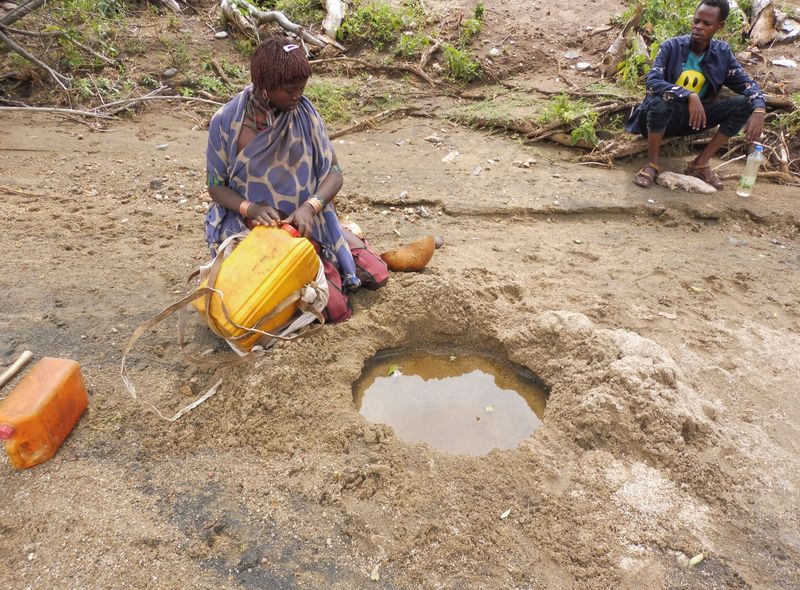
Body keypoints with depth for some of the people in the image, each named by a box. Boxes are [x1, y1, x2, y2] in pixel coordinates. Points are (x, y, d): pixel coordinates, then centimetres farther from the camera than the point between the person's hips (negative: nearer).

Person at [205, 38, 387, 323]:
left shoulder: (304, 112, -4)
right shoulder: (225, 122, -10)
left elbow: (334, 174, -3)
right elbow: (216, 187, -2)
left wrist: (310, 207, -23)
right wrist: (251, 209, -23)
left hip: (307, 221, 4)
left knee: (376, 276, -4)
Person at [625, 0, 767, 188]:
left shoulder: (722, 53, -1)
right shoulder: (671, 47, -13)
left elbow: (747, 84, -1)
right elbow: (652, 81, -27)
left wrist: (759, 110, -22)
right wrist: (690, 96, -40)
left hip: (692, 119, 4)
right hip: (661, 117, -4)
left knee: (744, 104, -14)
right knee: (660, 101, -38)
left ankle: (701, 163, -8)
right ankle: (652, 164, -19)